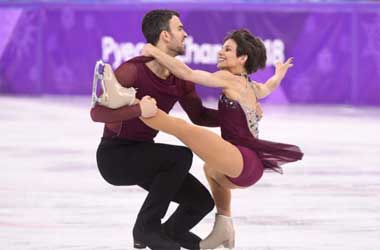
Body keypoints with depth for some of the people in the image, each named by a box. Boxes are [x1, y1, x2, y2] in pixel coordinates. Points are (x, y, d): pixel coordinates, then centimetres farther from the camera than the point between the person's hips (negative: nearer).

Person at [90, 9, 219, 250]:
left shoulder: (180, 78, -2)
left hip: (143, 154, 7)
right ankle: (146, 228, -14)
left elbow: (199, 116, 9)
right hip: (114, 155, -7)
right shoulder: (132, 70, -24)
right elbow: (97, 112, -32)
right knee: (181, 156, -30)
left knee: (203, 202, 0)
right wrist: (137, 109, -44)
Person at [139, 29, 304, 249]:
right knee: (211, 168, 43)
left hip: (242, 162, -9)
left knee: (181, 127, -25)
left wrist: (154, 52, -6)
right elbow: (271, 86, 48)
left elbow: (188, 74, -13)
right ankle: (224, 228, 37)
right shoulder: (252, 88, 22)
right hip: (251, 169, 9)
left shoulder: (230, 79, -1)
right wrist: (279, 74, 70)